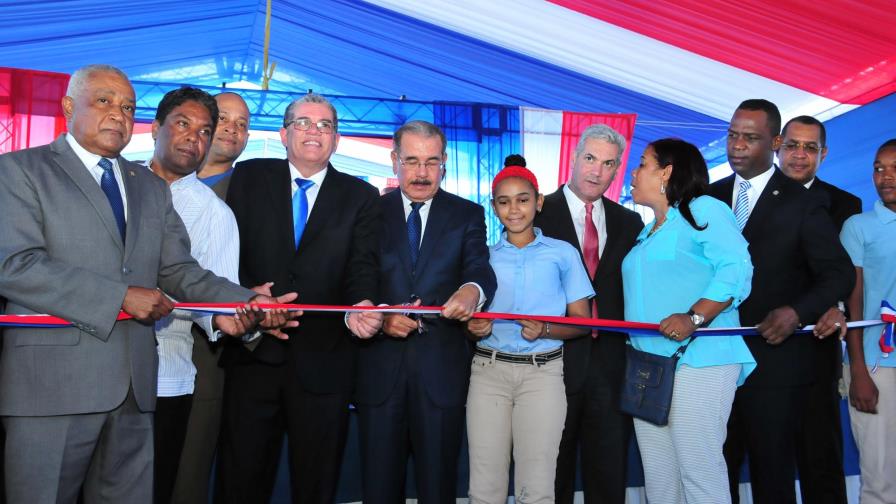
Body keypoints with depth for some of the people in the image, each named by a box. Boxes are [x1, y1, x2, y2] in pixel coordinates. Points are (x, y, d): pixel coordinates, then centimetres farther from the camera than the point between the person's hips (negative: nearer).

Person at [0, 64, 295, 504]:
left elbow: (178, 269, 10)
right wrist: (120, 297, -15)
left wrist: (243, 302, -9)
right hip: (52, 382, -5)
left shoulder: (152, 188, 18)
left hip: (133, 385, 5)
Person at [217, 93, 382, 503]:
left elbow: (362, 268, -4)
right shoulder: (249, 178, 7)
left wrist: (361, 307, -25)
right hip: (253, 352, 0)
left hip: (322, 362, 0)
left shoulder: (361, 197, 6)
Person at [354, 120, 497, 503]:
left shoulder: (467, 215, 6)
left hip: (441, 370, 0)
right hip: (379, 368, 1)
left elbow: (480, 268, -11)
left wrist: (472, 290, -34)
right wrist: (378, 316, -19)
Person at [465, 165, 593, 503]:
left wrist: (545, 330, -14)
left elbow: (582, 322, 5)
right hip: (488, 371, 2)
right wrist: (475, 327, -6)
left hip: (542, 373, -1)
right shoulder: (484, 256, 12)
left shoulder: (563, 253, 6)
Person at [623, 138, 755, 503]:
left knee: (700, 472, -8)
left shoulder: (704, 209, -1)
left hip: (697, 361, -8)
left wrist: (694, 317, -25)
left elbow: (736, 269, -15)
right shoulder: (648, 232, 24)